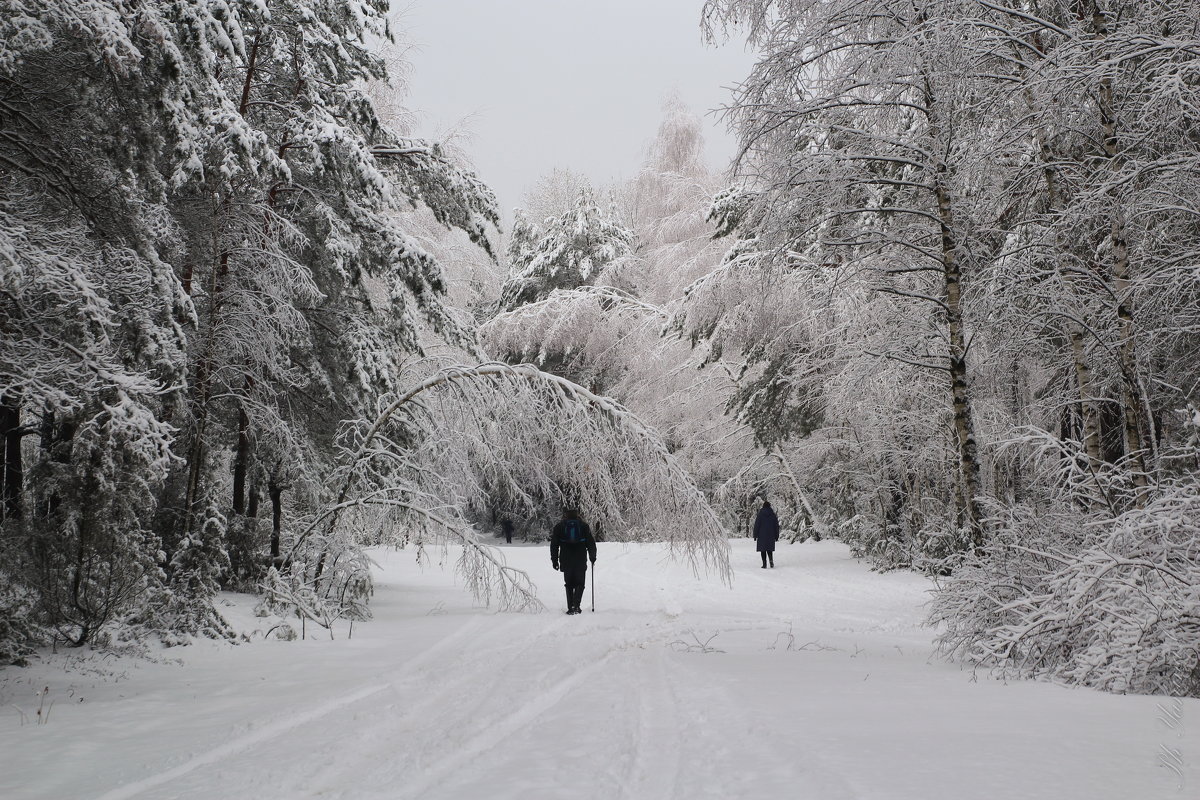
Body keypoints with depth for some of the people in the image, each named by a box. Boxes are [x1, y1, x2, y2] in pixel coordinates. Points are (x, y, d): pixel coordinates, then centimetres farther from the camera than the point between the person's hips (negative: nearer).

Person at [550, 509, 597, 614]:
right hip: (581, 560, 0)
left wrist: (554, 560, 8)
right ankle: (576, 605, -11)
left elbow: (554, 545, 3)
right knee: (580, 583, 8)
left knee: (569, 584, 12)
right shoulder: (584, 526, 3)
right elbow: (591, 543, 5)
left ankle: (570, 607, 6)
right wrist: (592, 556, 17)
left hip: (566, 561, 1)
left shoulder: (559, 527, 3)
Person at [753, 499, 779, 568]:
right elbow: (776, 525, 5)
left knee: (763, 549, 4)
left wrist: (755, 536, 0)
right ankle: (771, 562, -8)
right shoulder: (773, 515, 1)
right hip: (771, 536, 3)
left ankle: (764, 564, 0)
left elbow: (756, 525, -6)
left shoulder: (760, 515, -6)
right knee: (769, 549, 13)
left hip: (762, 535, -3)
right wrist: (776, 536, 11)